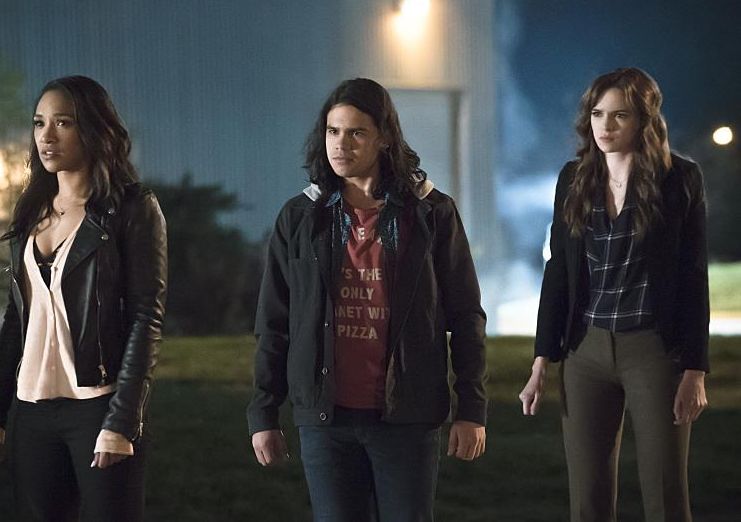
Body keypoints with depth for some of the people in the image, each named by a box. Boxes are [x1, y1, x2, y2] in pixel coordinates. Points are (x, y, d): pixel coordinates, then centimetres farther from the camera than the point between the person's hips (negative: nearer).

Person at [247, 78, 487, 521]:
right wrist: (263, 415, 5)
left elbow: (466, 317, 2)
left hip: (407, 418, -1)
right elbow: (273, 325, 8)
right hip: (324, 418, 2)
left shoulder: (431, 214, 0)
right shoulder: (300, 218, 5)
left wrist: (472, 410, -3)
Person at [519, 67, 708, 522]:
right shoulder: (574, 179, 7)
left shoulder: (680, 179, -4)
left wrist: (695, 369, -8)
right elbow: (558, 274, 10)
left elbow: (694, 278, -4)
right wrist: (542, 362, 6)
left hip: (655, 350, -3)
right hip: (587, 351, 4)